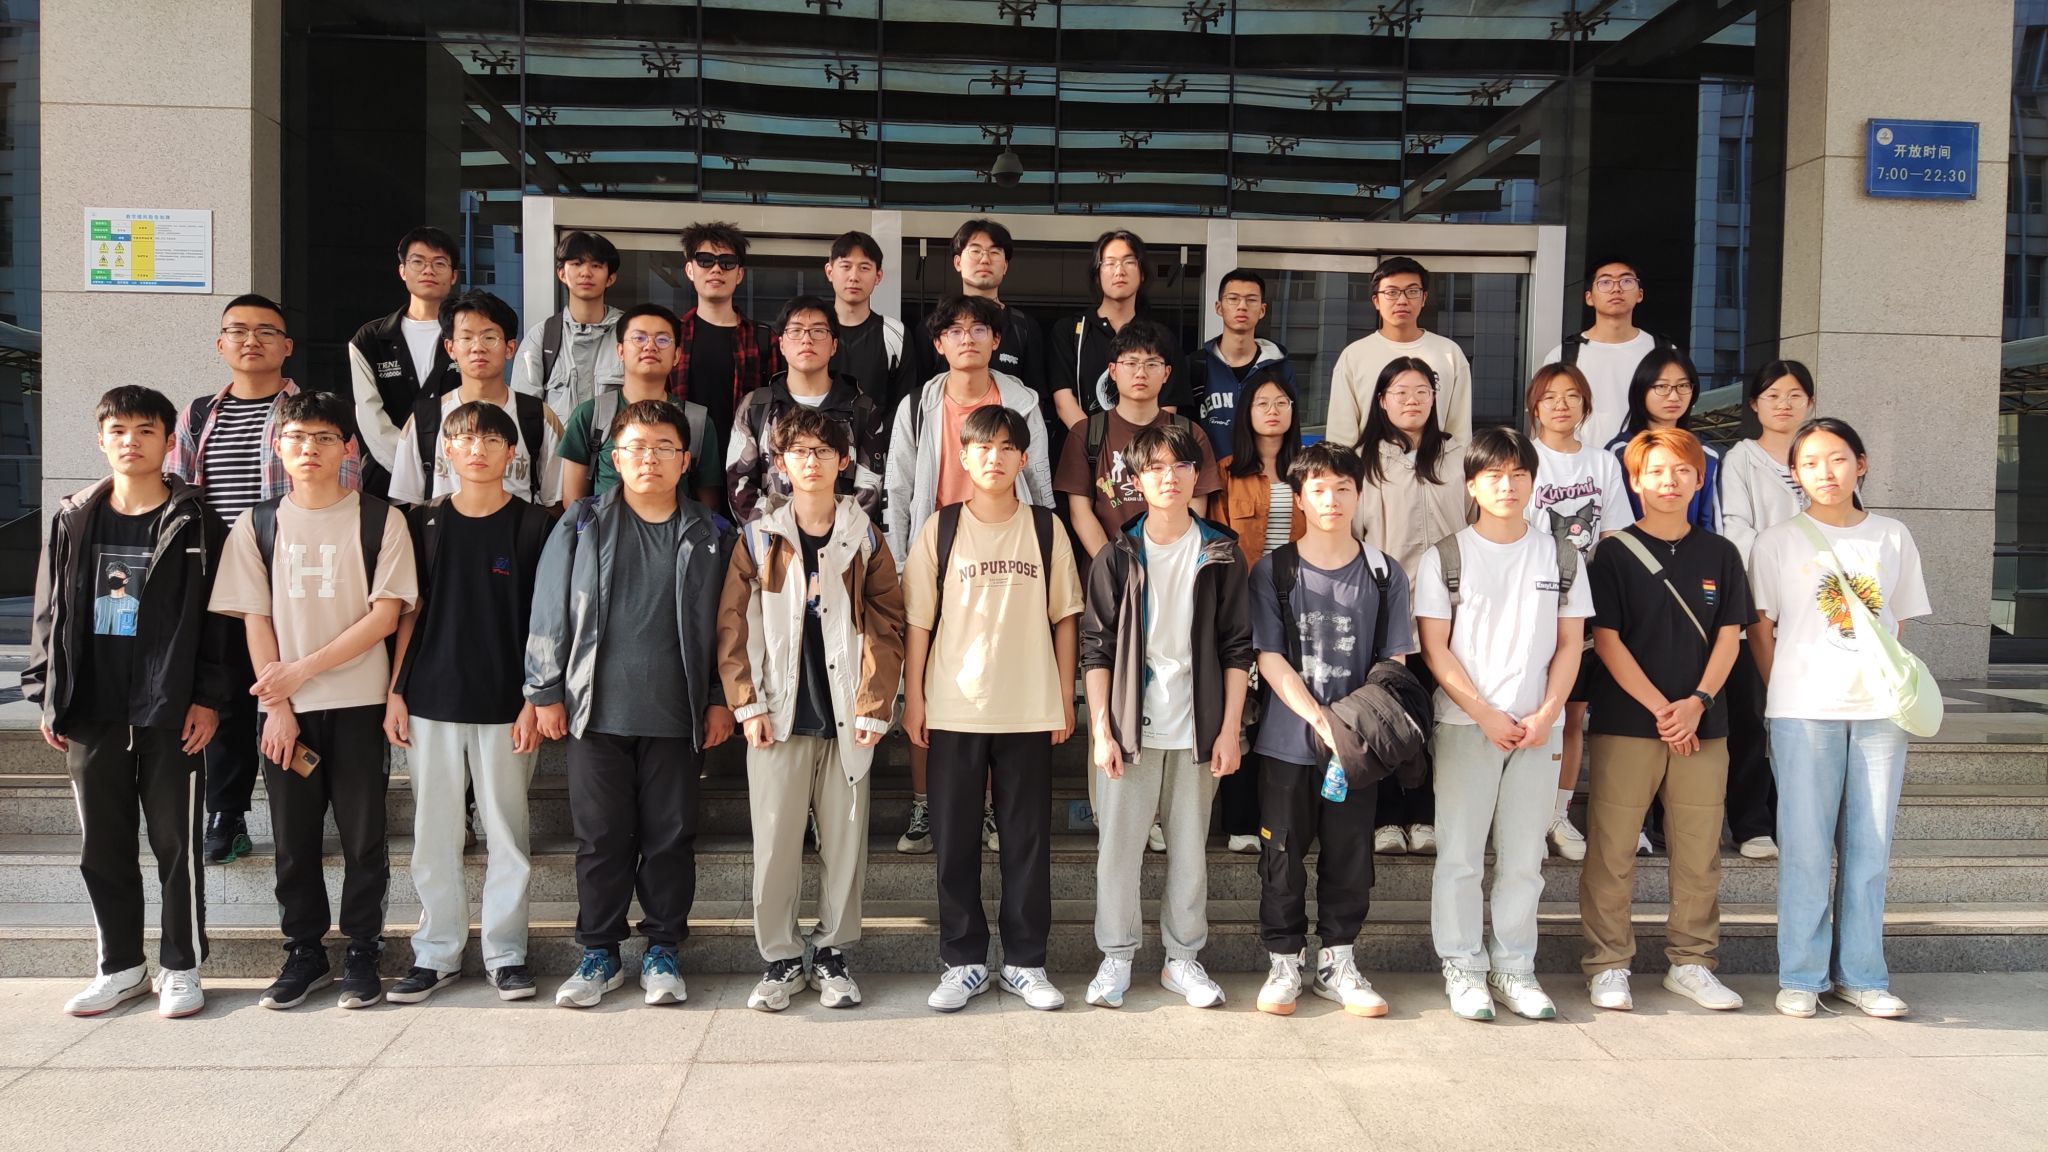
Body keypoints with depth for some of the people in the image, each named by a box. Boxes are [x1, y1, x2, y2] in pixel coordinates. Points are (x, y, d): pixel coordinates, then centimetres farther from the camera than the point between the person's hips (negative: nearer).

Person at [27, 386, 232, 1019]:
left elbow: (216, 616, -4)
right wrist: (45, 696, 6)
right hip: (91, 712, 4)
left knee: (176, 843, 4)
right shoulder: (73, 520, 8)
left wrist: (208, 697, -9)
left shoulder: (195, 522, -2)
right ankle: (121, 966, 25)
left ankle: (181, 968, 15)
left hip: (170, 712, -4)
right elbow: (50, 614, 11)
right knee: (103, 847, 11)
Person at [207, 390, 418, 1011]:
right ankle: (304, 953, 22)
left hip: (357, 704, -2)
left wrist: (302, 668, -12)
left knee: (363, 837, 3)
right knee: (293, 839, 9)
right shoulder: (258, 523, 7)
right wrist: (277, 706, -5)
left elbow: (386, 614, -7)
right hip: (284, 708, 2)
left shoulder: (379, 520, 0)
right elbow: (255, 620, 4)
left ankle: (362, 955, 15)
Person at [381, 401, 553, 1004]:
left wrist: (535, 699, -7)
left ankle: (505, 953, 16)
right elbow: (409, 612, 9)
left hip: (505, 703, -2)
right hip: (431, 702, 2)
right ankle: (436, 952, 20)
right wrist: (395, 691, 3)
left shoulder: (531, 524, 0)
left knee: (506, 833, 5)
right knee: (434, 835, 8)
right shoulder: (424, 522, 7)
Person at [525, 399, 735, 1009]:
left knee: (671, 837, 7)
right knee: (601, 837, 7)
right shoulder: (582, 525, 4)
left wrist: (721, 700, 5)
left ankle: (662, 950, 21)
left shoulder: (708, 536, 6)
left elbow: (724, 623, 8)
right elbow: (550, 612, 5)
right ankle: (599, 953, 20)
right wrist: (546, 692, 2)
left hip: (677, 717, 0)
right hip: (597, 712, 0)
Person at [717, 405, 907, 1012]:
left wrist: (874, 706, -6)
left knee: (845, 841, 6)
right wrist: (747, 704, -6)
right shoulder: (758, 539, 4)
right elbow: (735, 627, 2)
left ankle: (833, 953, 22)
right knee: (774, 843, 3)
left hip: (845, 716, 0)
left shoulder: (864, 538, 5)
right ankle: (781, 958, 18)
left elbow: (886, 625, 1)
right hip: (778, 715, 0)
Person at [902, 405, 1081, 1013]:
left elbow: (1063, 618, 7)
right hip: (953, 710, 0)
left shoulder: (1046, 530, 4)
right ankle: (964, 962, 19)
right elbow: (917, 621, 2)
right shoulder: (940, 530, 1)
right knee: (954, 841, 6)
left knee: (1028, 840, 7)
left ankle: (1025, 962, 20)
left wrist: (1065, 699, 4)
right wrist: (913, 699, -1)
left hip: (1029, 711, 0)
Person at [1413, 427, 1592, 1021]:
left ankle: (1514, 966, 17)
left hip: (1539, 726, 2)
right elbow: (1435, 648, -3)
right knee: (1460, 854, 0)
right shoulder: (1445, 558, 1)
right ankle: (1463, 967, 11)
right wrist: (1484, 714, -11)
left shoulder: (1560, 555, 10)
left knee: (1523, 856, 7)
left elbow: (1570, 644, 8)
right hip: (1464, 724, -2)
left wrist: (1546, 714, -5)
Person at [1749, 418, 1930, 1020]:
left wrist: (1895, 685, 2)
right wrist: (1791, 693, -2)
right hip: (1804, 713, -3)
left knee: (1870, 847, 7)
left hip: (1879, 710, 3)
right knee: (1806, 846, 1)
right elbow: (1760, 630, 3)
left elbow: (1896, 625, 13)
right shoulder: (1778, 541, 1)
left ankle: (1861, 975, 18)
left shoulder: (1893, 537, 9)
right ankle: (1801, 976, 11)